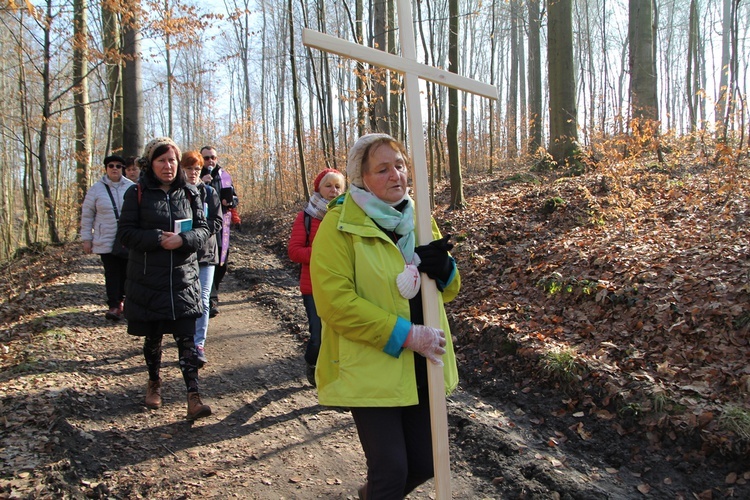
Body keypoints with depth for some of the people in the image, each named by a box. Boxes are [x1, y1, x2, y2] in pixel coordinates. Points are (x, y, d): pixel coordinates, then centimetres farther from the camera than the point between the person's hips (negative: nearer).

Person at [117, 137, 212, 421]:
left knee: (187, 339, -4)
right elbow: (125, 233, -5)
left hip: (184, 280, 1)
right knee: (152, 337, 15)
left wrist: (182, 240, -18)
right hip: (147, 281, 0)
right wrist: (157, 239, -20)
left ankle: (193, 397, -2)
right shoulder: (137, 194, -3)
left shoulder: (189, 193, 4)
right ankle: (154, 383, 38)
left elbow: (203, 229, 3)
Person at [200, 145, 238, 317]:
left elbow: (234, 198, 18)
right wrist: (200, 183, -22)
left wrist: (229, 202, -5)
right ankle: (212, 300, -10)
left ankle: (211, 293, 30)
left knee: (221, 263, 11)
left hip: (221, 225, 4)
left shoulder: (224, 176, 12)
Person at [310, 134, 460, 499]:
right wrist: (404, 334, -23)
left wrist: (443, 269, -10)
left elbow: (448, 290, 14)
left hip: (420, 367, 6)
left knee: (424, 463, 15)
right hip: (371, 367, -6)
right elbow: (335, 302, -20)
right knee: (391, 469, -4)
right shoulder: (339, 225, -11)